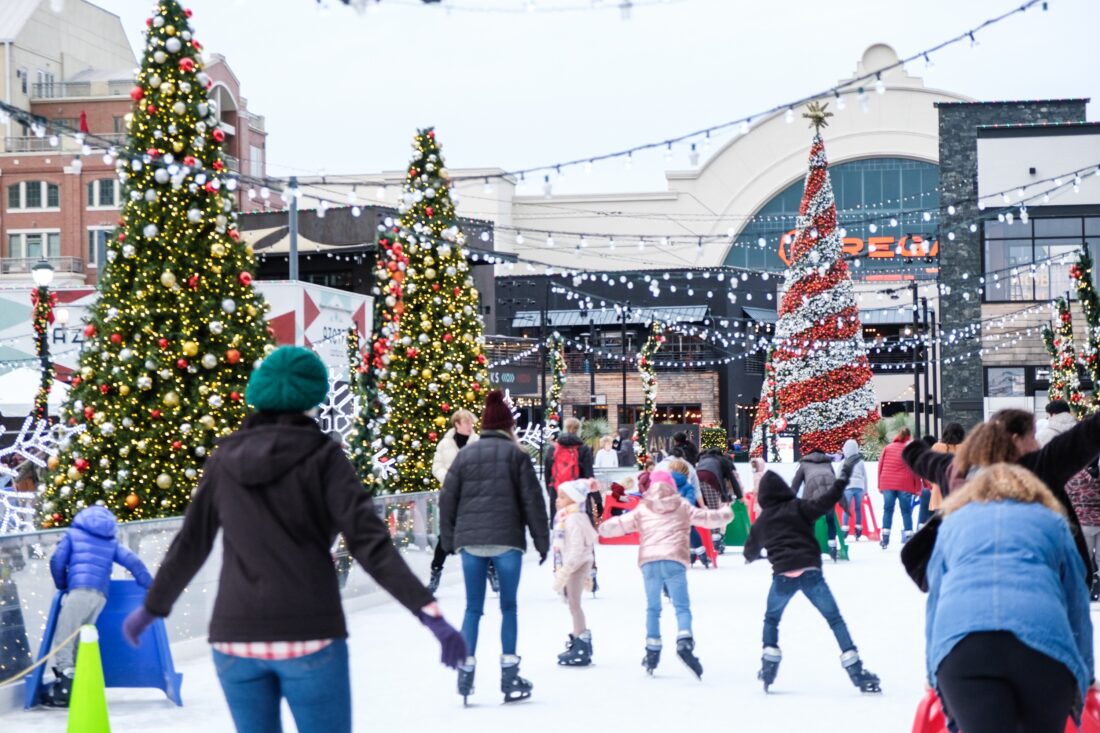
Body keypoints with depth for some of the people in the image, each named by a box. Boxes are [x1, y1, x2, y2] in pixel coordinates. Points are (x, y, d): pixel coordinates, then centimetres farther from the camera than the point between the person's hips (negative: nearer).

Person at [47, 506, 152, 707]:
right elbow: (133, 562, 17)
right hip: (101, 595, 5)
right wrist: (151, 587, 20)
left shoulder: (73, 534, 19)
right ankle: (75, 679, -1)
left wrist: (62, 586, 24)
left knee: (64, 636, -7)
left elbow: (57, 561, 10)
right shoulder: (112, 542, 27)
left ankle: (65, 684, -19)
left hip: (80, 590, -5)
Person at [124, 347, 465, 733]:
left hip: (235, 636, 4)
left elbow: (190, 545, 14)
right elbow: (368, 541, -12)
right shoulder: (321, 456, -3)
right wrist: (429, 610, -16)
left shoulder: (225, 459, 8)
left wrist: (151, 607, 28)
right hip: (307, 636, -4)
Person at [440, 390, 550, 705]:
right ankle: (509, 677, 6)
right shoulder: (515, 454, 2)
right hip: (506, 540, -2)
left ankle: (466, 674, 3)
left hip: (470, 541, 2)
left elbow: (447, 500, 8)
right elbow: (532, 500, -1)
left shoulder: (464, 455, 9)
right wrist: (542, 541, 5)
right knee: (509, 606, 6)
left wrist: (450, 541, 15)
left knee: (473, 608, 9)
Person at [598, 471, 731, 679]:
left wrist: (603, 529, 35)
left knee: (653, 608, 16)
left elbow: (620, 524, 15)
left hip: (649, 562, 2)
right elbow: (707, 517, 17)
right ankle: (684, 642, -24)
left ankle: (652, 651, 15)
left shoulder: (643, 510, 15)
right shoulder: (682, 507, 14)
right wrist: (726, 514, 36)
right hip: (674, 561, -1)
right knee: (682, 607, 0)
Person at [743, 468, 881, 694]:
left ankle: (768, 669, 15)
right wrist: (841, 481, -2)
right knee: (835, 619, 4)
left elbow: (750, 551, 30)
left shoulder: (761, 522, 17)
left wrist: (751, 557, 53)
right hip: (810, 571, -2)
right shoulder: (798, 507, 7)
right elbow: (824, 502, -10)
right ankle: (857, 673, -6)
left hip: (783, 575, 2)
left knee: (771, 619, 26)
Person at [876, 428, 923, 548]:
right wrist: (917, 488, 6)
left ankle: (885, 539, 0)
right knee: (906, 511, 3)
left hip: (887, 484, 2)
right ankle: (909, 538, 0)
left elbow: (880, 466, 9)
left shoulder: (888, 448, 9)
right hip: (905, 484, -2)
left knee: (887, 510, 6)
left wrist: (880, 484, 14)